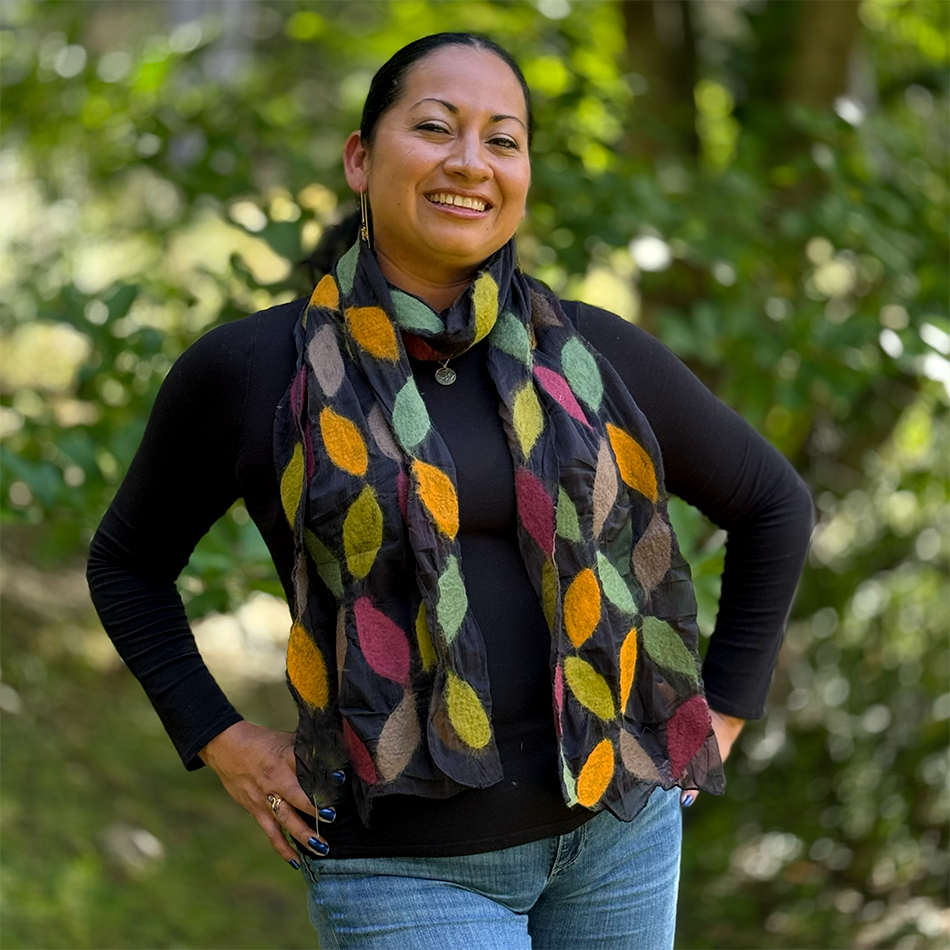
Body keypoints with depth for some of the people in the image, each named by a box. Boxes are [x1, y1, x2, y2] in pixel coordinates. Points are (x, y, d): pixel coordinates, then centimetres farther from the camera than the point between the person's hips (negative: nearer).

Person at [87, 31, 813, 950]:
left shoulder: (593, 358, 1)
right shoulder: (248, 371, -4)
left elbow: (772, 503, 15)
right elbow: (128, 563, 11)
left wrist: (721, 716, 10)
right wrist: (223, 744, 2)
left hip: (616, 830, 3)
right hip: (406, 865, -3)